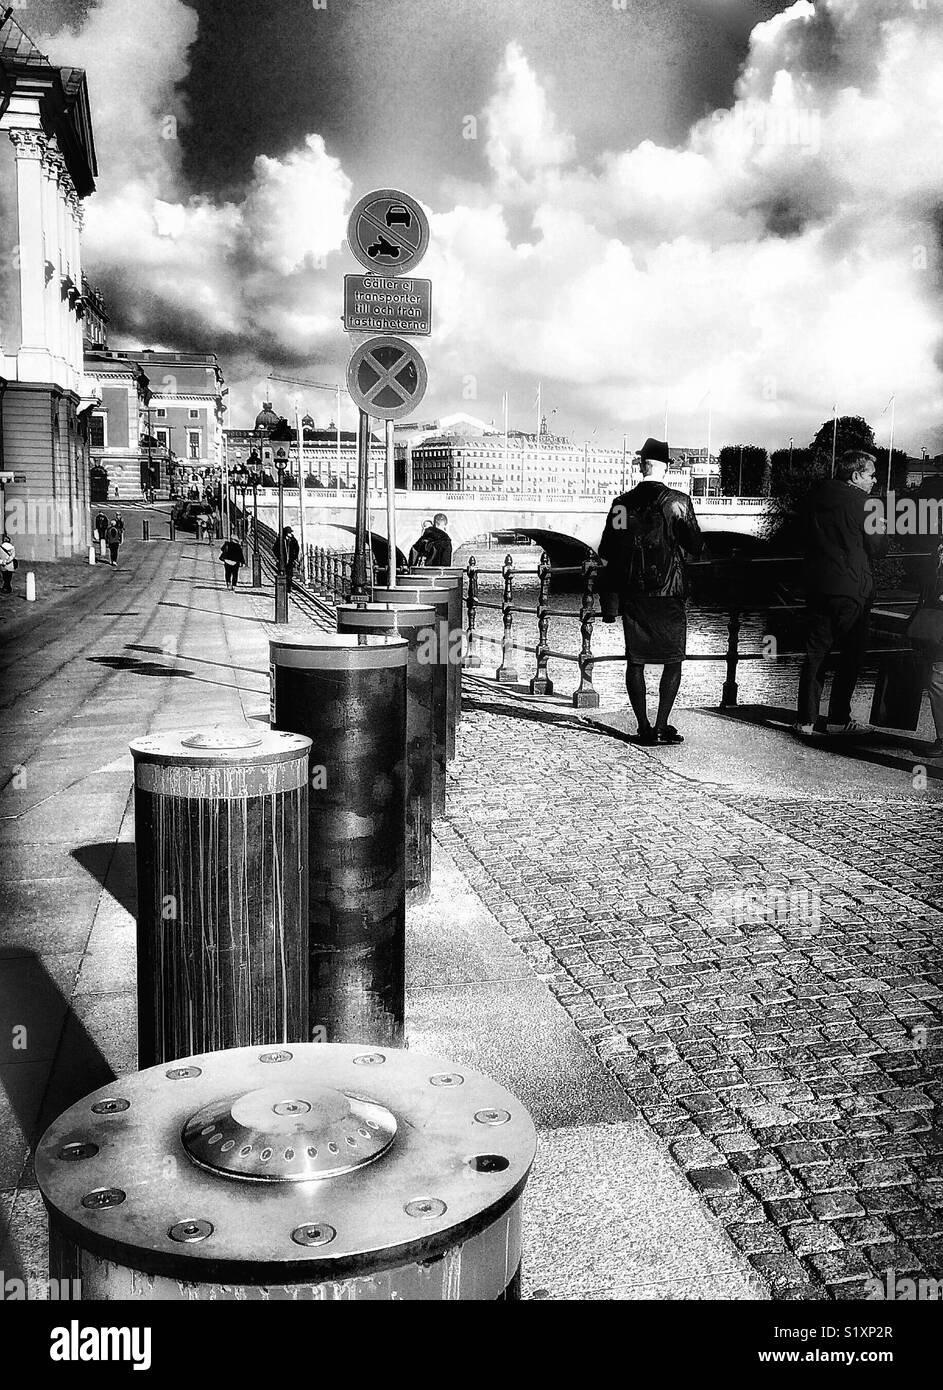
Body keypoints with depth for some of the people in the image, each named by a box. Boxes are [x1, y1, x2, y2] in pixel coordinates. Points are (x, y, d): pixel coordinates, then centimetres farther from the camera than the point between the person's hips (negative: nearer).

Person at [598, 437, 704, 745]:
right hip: (669, 592, -2)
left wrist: (608, 602, 8)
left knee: (635, 661, 9)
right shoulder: (678, 502, -6)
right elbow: (697, 548, -5)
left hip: (631, 593, 2)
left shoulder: (622, 503, 1)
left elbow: (605, 555, 2)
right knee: (673, 661, 8)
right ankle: (662, 725, 2)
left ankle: (644, 728, 9)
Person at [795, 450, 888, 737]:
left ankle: (806, 720, 7)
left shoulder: (812, 498, 7)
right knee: (852, 654, 8)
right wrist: (881, 530, 15)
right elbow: (876, 548, -3)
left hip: (816, 586, 5)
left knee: (815, 654, 9)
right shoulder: (861, 503, -10)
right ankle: (838, 719, 11)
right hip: (851, 589, -5)